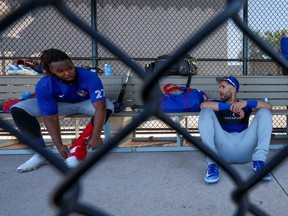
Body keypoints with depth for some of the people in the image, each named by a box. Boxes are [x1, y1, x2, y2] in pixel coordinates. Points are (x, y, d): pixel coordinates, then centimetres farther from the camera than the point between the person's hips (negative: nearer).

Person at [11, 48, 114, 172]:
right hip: (60, 105, 1)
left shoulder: (89, 77, -34)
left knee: (108, 106, -36)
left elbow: (100, 107, -39)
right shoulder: (44, 86, -29)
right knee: (18, 110, -18)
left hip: (85, 103, -1)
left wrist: (96, 136, -45)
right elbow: (51, 118, -25)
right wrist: (59, 146, -28)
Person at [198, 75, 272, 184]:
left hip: (244, 150, 1)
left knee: (264, 112, -5)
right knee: (206, 112, -15)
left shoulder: (245, 105, 24)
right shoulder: (218, 105, 20)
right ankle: (212, 164, -31)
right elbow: (203, 105, -6)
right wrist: (231, 107, -12)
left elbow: (268, 106, 6)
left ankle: (259, 162, -24)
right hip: (223, 149, -1)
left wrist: (246, 103, -10)